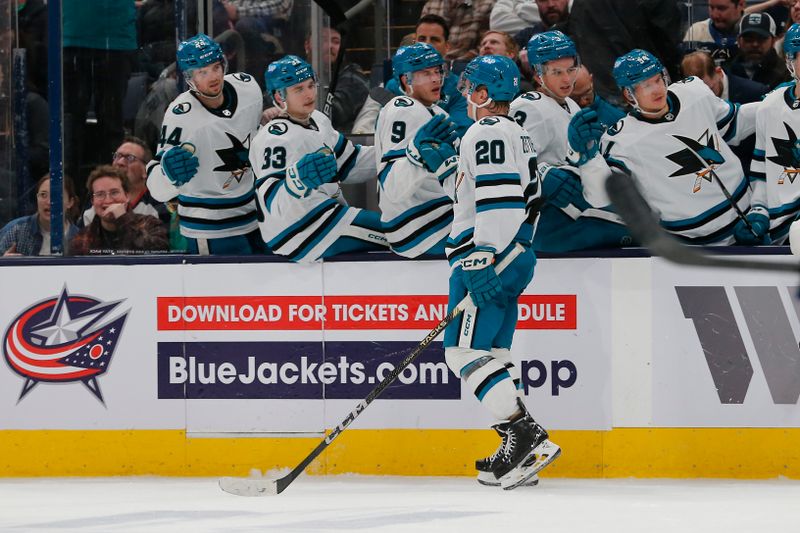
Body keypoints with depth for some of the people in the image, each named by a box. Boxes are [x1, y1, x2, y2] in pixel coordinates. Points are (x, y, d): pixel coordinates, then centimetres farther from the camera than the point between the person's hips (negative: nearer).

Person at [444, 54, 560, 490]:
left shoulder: (487, 133, -10)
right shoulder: (516, 135, 22)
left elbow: (498, 200, -22)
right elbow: (529, 200, 27)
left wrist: (482, 258, -27)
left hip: (487, 259, -11)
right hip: (513, 258, 11)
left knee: (465, 350, -13)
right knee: (491, 352, 12)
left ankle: (527, 436, -22)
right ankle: (517, 452, 8)